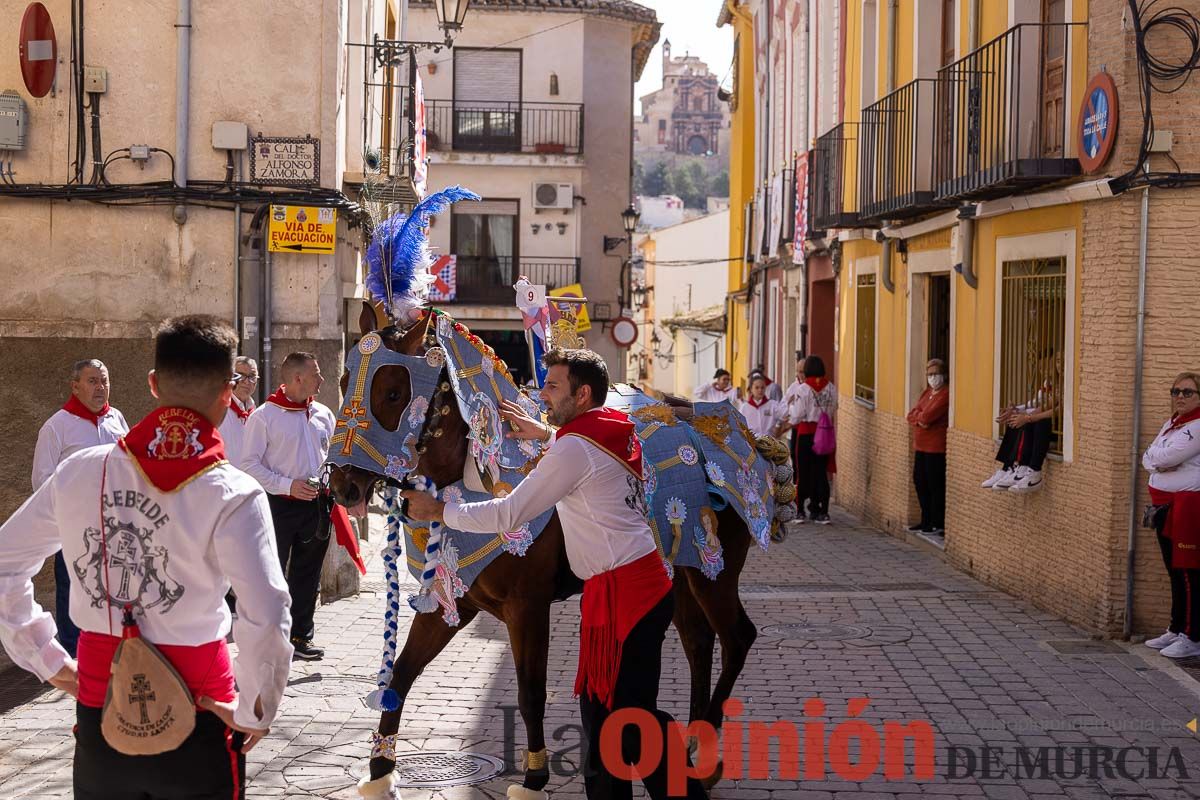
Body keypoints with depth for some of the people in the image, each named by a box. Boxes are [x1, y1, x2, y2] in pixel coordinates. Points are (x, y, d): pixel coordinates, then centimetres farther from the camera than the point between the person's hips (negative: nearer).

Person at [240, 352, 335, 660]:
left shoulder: (323, 415, 8)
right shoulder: (264, 416, -9)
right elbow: (250, 463, -11)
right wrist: (288, 485, -18)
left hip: (316, 505, 6)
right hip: (279, 505, -6)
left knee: (307, 574, 13)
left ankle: (300, 635, 24)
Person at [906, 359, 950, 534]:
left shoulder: (946, 395, -12)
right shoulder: (926, 393, 17)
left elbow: (929, 415, -21)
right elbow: (911, 415, 11)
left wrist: (918, 416, 0)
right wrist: (919, 419, -11)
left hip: (936, 447, -9)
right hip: (920, 445, 9)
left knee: (935, 485, -4)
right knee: (919, 481, 13)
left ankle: (938, 524, 3)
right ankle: (926, 521, 23)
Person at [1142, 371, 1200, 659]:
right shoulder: (1171, 424, 17)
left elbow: (1165, 457, -19)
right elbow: (1148, 458, 11)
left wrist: (1154, 457, 1)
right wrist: (1159, 461, -9)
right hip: (1165, 506, 9)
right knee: (1174, 572, 14)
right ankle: (1176, 630, 23)